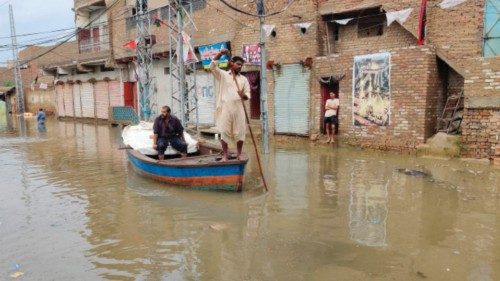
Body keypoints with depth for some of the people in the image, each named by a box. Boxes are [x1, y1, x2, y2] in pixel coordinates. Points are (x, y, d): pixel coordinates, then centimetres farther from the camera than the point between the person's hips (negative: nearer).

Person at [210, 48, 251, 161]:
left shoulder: (244, 79, 14)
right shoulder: (222, 75, 8)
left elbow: (248, 94, 10)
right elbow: (212, 66, -6)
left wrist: (244, 95, -14)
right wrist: (220, 54, -16)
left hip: (238, 107, 2)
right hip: (225, 107, -2)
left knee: (240, 131, 1)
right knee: (224, 131, -1)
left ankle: (239, 154, 14)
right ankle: (225, 155, 6)